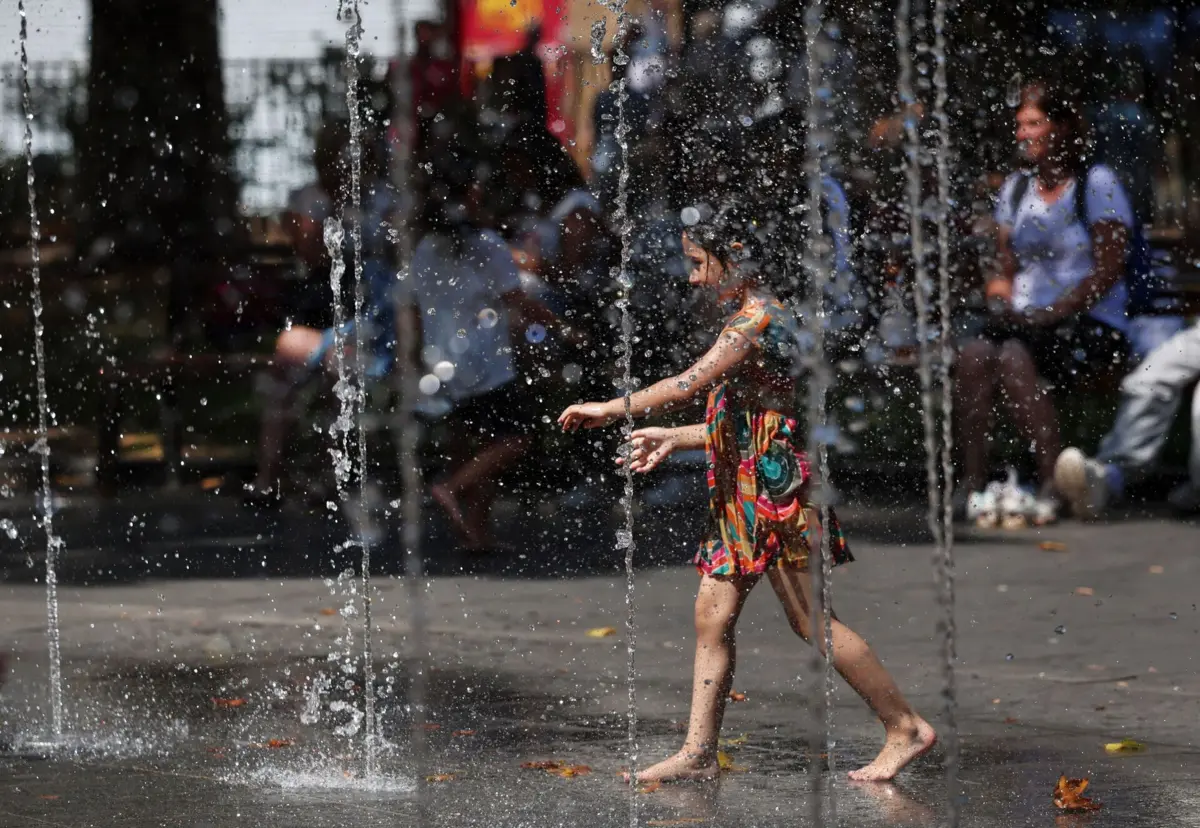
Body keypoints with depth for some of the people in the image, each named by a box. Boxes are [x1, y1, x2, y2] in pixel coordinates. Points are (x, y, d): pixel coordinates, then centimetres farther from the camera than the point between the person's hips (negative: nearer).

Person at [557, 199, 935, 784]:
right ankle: (699, 752, 7)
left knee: (811, 620, -5)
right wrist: (672, 438, 21)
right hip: (743, 493, 10)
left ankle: (907, 729, 3)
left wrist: (612, 409, -14)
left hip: (775, 489, -10)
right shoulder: (753, 318, 15)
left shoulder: (758, 319, -15)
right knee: (713, 614, 6)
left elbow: (687, 385, -23)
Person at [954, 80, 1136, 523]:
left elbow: (1108, 270, -9)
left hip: (1090, 324, -5)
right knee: (972, 355, -26)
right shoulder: (1015, 188, 18)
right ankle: (973, 482, -29)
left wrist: (1051, 314, -16)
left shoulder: (1096, 183, -2)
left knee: (1015, 359, -33)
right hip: (1028, 318, 5)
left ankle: (1053, 483, -32)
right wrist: (1001, 289, -4)